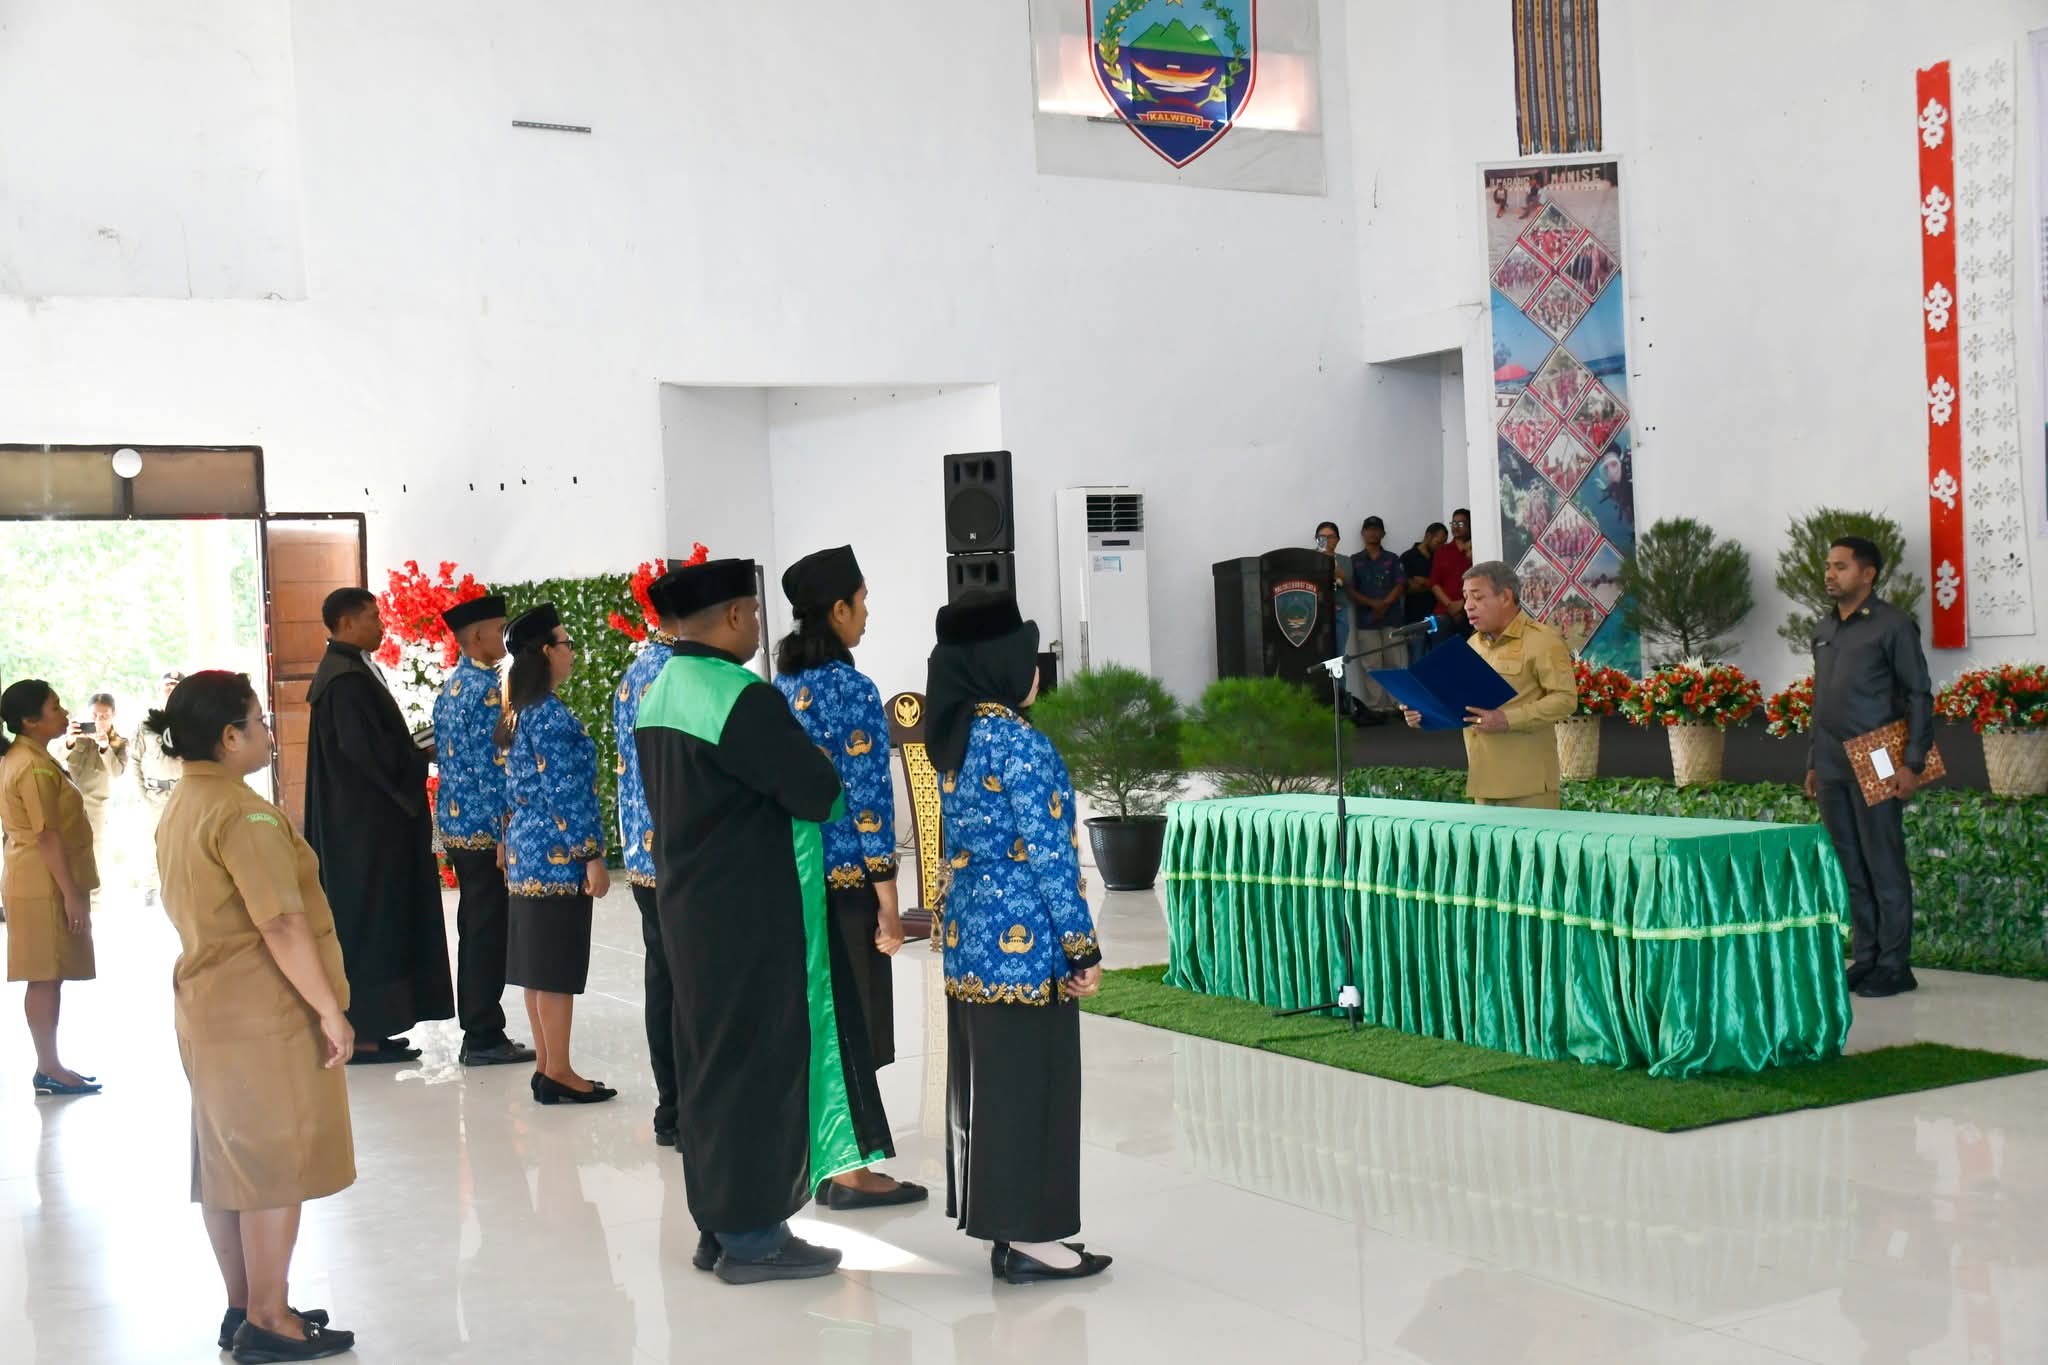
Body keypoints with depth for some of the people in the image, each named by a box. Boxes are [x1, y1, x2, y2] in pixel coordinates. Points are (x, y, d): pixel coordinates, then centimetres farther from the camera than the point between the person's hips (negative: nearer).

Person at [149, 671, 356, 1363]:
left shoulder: (178, 808, 11)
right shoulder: (243, 814, -19)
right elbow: (282, 924, -23)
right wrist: (330, 1010, -19)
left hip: (209, 1010, 9)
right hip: (265, 1016, -9)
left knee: (227, 1166, 14)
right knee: (277, 1167, -1)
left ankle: (243, 1307, 23)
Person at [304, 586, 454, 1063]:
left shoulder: (351, 671, 14)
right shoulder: (346, 679, -18)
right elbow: (371, 751, -22)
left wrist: (413, 751, 5)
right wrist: (426, 756, -9)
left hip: (365, 820, 10)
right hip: (365, 824, -10)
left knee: (371, 922, 13)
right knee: (368, 922, -5)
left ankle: (366, 1027, 18)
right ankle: (362, 1033, 0)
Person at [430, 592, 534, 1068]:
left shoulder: (449, 687, 14)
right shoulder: (485, 687, -16)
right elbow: (493, 766, -20)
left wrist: (451, 827, 21)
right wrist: (507, 834, -17)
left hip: (456, 823, 10)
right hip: (485, 826, -10)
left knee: (474, 929, 14)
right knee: (489, 933, -4)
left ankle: (476, 1033, 19)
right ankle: (485, 1038, 0)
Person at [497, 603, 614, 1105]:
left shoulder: (519, 713, 12)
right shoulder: (553, 715, -16)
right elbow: (566, 793, -19)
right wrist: (592, 857, -16)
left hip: (527, 850, 9)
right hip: (558, 853, -9)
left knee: (538, 961, 12)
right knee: (558, 966, -3)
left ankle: (545, 1066, 18)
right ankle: (558, 1073, 2)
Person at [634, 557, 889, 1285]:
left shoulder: (659, 694, 8)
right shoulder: (744, 699, -20)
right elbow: (819, 792, -16)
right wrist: (823, 776, 6)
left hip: (689, 904, 9)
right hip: (753, 913, -9)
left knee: (709, 1060, 14)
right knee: (760, 1061, 0)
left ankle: (718, 1223, 22)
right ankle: (752, 1236, 7)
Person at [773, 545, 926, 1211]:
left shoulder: (779, 686, 8)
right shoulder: (851, 690, -15)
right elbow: (868, 802, -17)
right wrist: (889, 904, -14)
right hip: (846, 879, -8)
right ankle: (850, 1174, 7)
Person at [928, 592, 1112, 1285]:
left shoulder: (954, 739, 8)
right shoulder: (1019, 744, -18)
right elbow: (1049, 854, -17)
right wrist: (1082, 946, -11)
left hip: (969, 936, 9)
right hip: (1024, 941, -9)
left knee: (985, 1082, 13)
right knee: (1028, 1085, 0)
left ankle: (1004, 1224, 22)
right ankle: (1028, 1238, 7)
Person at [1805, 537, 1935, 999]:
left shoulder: (1893, 626, -5)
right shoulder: (1823, 630, 15)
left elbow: (1919, 696, -7)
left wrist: (1913, 762, -13)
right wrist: (1813, 763, 17)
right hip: (1832, 770, 7)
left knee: (1884, 869, -3)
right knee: (1850, 870, 10)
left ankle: (1894, 966, 3)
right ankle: (1864, 959, 17)